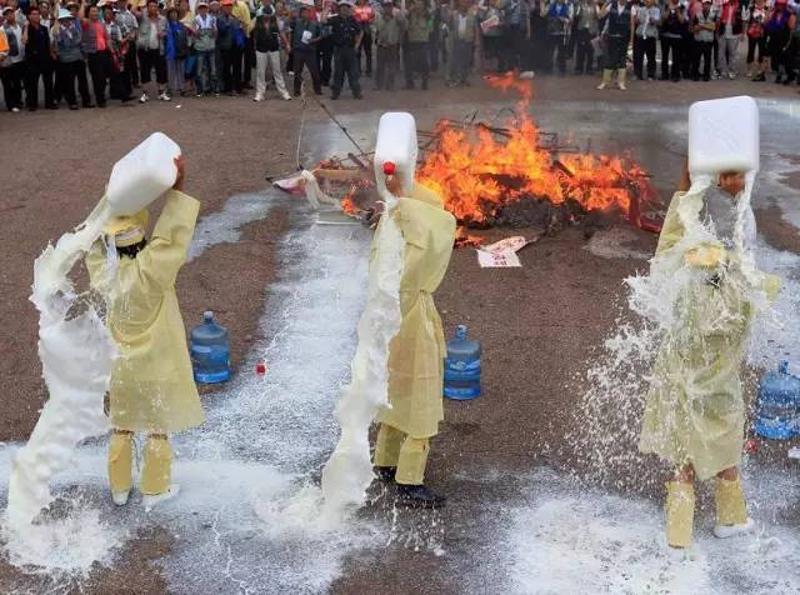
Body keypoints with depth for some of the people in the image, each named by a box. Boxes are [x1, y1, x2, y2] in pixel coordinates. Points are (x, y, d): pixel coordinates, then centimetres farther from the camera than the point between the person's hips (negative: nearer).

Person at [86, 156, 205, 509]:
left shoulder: (103, 273, -13)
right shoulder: (148, 272, -29)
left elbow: (96, 242, 4)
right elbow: (172, 238, -29)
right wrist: (177, 190, -30)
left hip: (120, 367, 5)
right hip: (156, 367, -5)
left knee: (121, 427, 20)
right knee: (159, 427, 15)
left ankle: (119, 487, 34)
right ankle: (154, 489, 27)